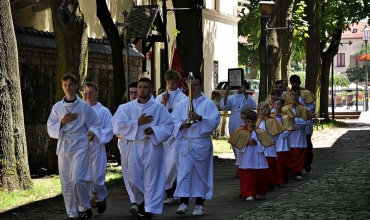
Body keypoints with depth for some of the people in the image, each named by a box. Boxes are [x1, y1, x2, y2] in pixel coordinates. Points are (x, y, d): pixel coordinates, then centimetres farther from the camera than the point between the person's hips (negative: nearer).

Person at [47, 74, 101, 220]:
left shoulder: (84, 106, 0)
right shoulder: (57, 107, 6)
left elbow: (95, 124, 4)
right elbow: (51, 129, 5)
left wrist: (92, 132, -17)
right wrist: (63, 122, -11)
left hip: (80, 146, -3)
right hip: (63, 146, 3)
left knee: (77, 180, -16)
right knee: (66, 182, 5)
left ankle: (84, 208, 6)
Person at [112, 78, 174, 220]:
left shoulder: (159, 108, 2)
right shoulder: (127, 107, 6)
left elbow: (168, 125, -2)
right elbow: (117, 124, -6)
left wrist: (153, 130, -19)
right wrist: (138, 122, -11)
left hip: (152, 147, -2)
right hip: (134, 148, 2)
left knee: (151, 180, -4)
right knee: (134, 180, 7)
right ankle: (141, 205, 30)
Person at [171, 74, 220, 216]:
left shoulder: (209, 104, 3)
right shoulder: (181, 104, 9)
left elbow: (215, 120, -10)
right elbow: (173, 121, 1)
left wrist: (200, 118, -25)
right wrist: (182, 124, -20)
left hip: (202, 143, -1)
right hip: (185, 143, 1)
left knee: (201, 172, 4)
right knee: (184, 171, -8)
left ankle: (199, 204, 11)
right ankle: (183, 202, -10)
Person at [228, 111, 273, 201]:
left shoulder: (260, 132, 4)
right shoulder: (241, 131, 1)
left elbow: (264, 145, 1)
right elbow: (238, 144, -4)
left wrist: (257, 143, -15)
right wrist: (247, 143, -16)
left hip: (258, 159, 2)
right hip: (246, 159, -2)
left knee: (260, 176, 5)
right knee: (247, 177, -4)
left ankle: (258, 193, 23)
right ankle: (249, 194, 1)